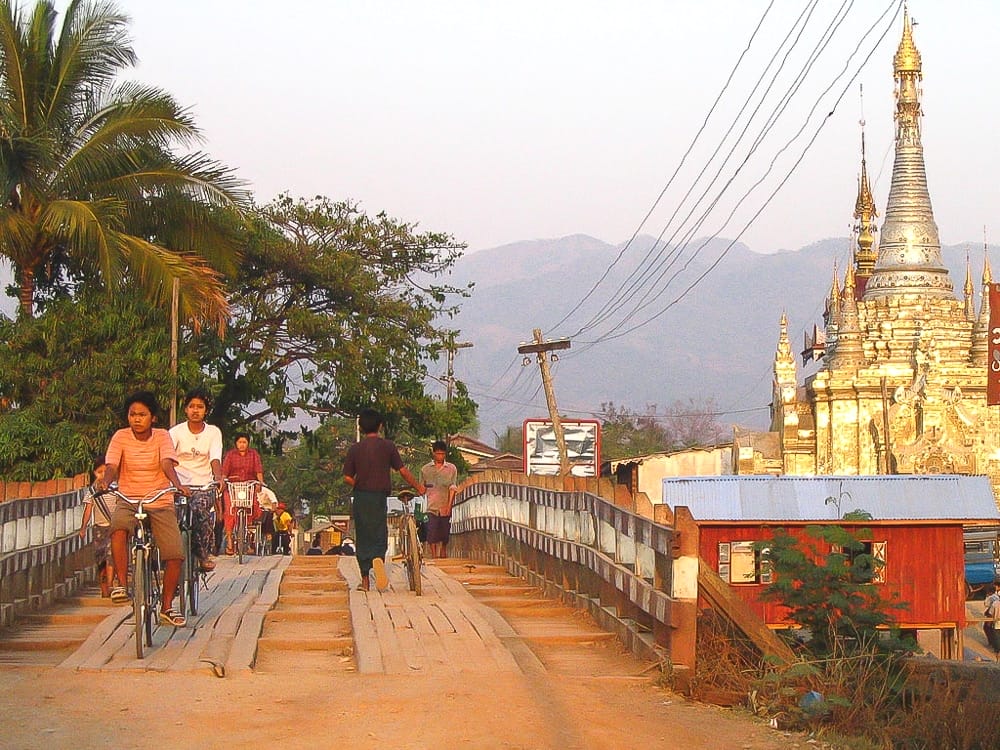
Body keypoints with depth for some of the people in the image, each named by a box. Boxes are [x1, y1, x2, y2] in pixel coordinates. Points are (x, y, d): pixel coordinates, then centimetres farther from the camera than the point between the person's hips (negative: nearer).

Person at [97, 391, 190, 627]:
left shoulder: (162, 437, 0)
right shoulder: (121, 437, 1)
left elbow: (167, 464, -15)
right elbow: (112, 466, -11)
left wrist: (178, 485, -36)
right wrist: (104, 481, -35)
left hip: (160, 502, 1)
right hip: (128, 501, 0)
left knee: (175, 555, -14)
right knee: (118, 526, -37)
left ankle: (167, 606, 6)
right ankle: (120, 583, -26)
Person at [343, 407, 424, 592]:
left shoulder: (355, 449, 0)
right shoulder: (388, 446, -2)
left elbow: (347, 478, -3)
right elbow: (403, 470, -2)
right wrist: (418, 486, 11)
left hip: (361, 498, 1)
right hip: (380, 497, -1)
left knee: (363, 537, 9)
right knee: (380, 535, 6)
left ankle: (365, 580, 9)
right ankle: (378, 558, -28)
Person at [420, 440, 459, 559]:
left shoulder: (451, 468, 4)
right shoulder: (425, 469, 6)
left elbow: (453, 488, -1)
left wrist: (449, 506, -10)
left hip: (446, 508, 1)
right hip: (432, 507, -1)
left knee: (445, 536, 8)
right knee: (432, 535, -10)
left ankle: (443, 556, 24)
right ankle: (434, 557, -8)